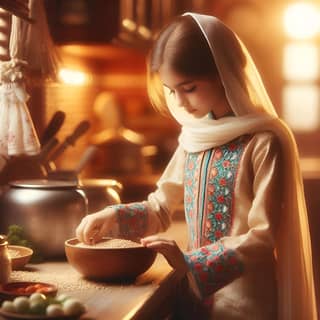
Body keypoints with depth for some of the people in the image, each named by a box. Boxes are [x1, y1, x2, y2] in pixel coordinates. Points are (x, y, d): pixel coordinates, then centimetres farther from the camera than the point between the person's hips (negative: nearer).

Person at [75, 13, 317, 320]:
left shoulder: (264, 142, -16)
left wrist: (192, 262, -25)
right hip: (194, 293, 6)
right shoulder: (195, 135, 4)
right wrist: (113, 217, -8)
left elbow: (264, 236, -18)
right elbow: (160, 208, 9)